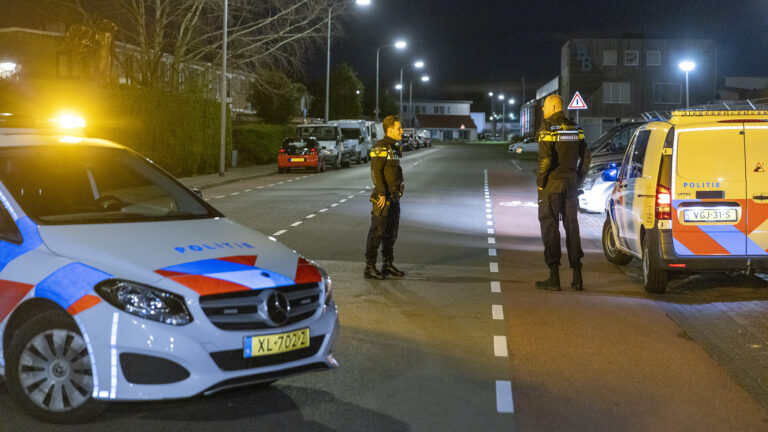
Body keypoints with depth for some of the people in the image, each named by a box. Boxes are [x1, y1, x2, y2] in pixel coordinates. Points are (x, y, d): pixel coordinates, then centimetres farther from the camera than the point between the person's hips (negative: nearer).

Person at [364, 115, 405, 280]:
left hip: (394, 197, 9)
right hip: (383, 197, -9)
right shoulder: (380, 147, -12)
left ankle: (388, 265, 20)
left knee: (391, 232, 12)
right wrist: (382, 194, -23)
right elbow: (377, 172, -18)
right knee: (377, 232, -7)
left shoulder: (393, 148, 17)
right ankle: (370, 268, -4)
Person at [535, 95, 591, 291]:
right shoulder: (575, 129, 9)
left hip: (551, 186, -6)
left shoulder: (547, 128, -11)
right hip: (571, 185, 6)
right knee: (572, 227, 9)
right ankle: (577, 278, 9)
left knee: (550, 227, 0)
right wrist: (578, 180, 16)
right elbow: (586, 157, 12)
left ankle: (554, 278, 0)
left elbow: (545, 159, -21)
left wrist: (540, 182, -10)